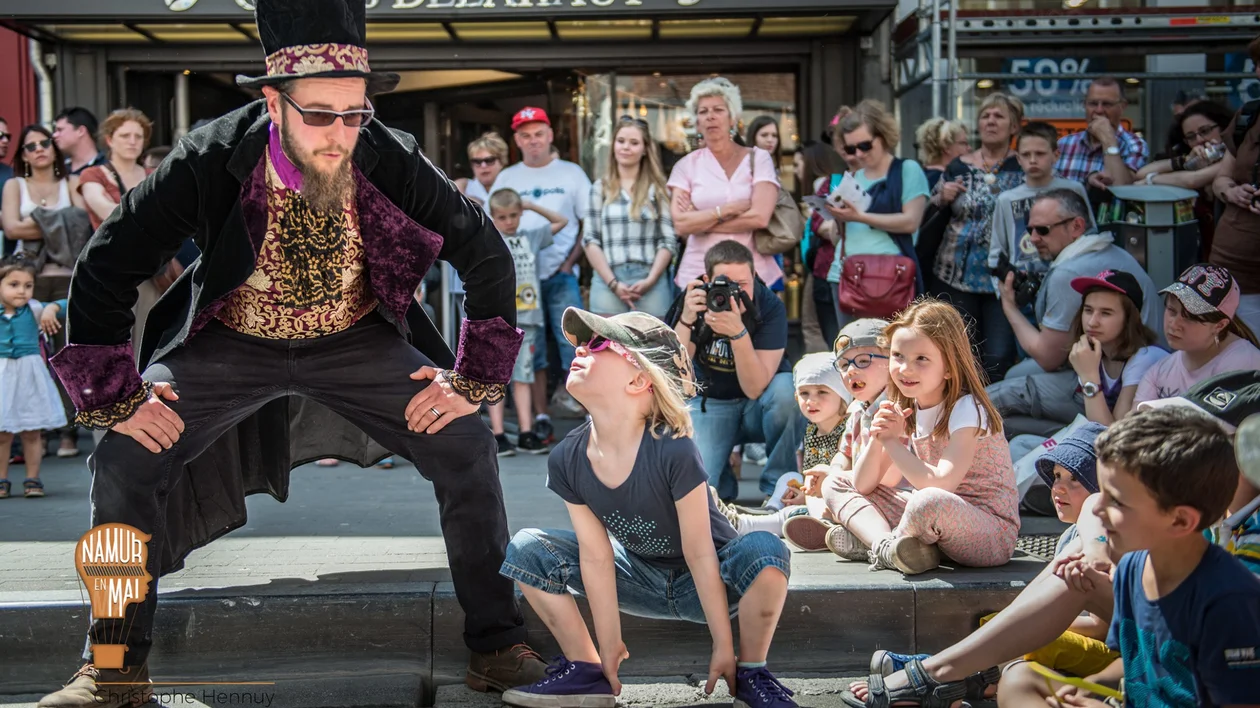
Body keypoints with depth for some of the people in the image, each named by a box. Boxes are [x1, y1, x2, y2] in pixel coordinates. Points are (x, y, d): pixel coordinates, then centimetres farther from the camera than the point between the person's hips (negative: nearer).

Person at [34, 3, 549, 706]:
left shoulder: (394, 161, -24)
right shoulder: (209, 161, -26)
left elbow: (488, 255, -9)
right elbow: (104, 270, -17)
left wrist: (474, 381, -11)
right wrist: (116, 399, -18)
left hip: (358, 340, 1)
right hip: (231, 340, 0)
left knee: (467, 446, -16)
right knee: (126, 458, -17)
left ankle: (498, 648, 0)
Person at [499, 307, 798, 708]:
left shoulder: (673, 452, -31)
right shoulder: (567, 460, -17)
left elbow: (700, 554, -26)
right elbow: (596, 555, -12)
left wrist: (724, 647, -21)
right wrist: (609, 647, -11)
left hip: (707, 582, -4)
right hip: (642, 579, 4)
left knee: (764, 549, -35)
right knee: (527, 548, -10)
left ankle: (751, 674, -13)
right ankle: (585, 672, -1)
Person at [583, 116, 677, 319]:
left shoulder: (658, 188, 9)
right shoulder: (600, 189, 12)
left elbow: (668, 240, 5)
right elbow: (590, 240, 6)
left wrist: (650, 279, -8)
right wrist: (613, 283, -5)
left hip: (652, 284, -1)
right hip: (607, 283, 1)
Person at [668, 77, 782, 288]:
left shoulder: (757, 158, 3)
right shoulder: (686, 165, 5)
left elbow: (760, 217, -11)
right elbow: (681, 225, -7)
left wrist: (700, 222, -7)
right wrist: (729, 209, -12)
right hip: (699, 273, 1)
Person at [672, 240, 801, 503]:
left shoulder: (770, 307, -21)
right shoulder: (694, 303, -16)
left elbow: (755, 389, -28)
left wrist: (738, 333, -43)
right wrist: (686, 320, -37)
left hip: (759, 406, 0)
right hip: (710, 404, 0)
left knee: (788, 389, -34)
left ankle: (779, 487, -12)